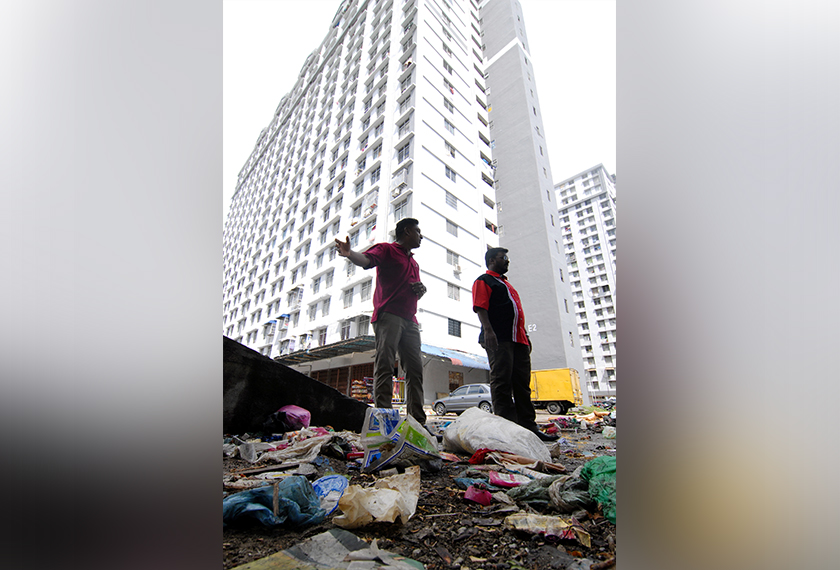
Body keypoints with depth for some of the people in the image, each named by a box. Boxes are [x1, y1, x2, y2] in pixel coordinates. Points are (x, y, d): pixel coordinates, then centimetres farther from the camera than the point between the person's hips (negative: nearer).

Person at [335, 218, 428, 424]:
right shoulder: (386, 250, 6)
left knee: (415, 368, 3)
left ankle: (417, 420, 7)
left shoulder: (414, 263, 29)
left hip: (409, 319, 8)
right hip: (389, 314, -7)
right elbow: (365, 259, -15)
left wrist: (421, 289, 11)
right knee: (385, 364, -13)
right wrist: (350, 253, -37)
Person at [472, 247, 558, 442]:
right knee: (502, 382, -8)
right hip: (499, 338, -9)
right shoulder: (484, 281, 3)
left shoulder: (506, 284, 30)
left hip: (518, 339, 9)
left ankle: (528, 427, 12)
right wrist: (488, 330, -24)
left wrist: (525, 335, 23)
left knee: (522, 384, 7)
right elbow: (481, 307, -10)